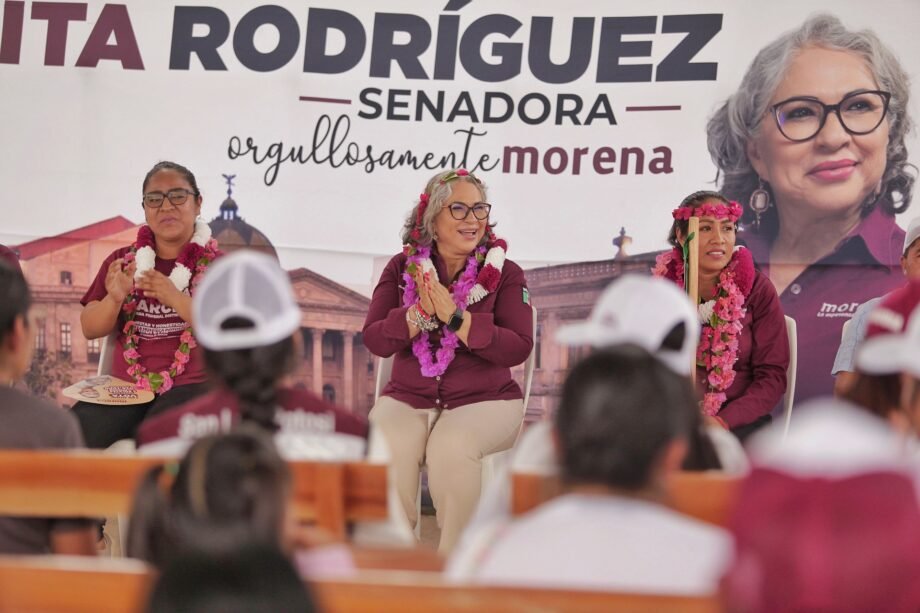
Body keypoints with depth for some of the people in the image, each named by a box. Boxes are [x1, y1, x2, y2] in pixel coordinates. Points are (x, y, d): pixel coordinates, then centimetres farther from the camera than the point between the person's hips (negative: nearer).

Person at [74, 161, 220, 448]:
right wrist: (115, 298, -10)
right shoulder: (122, 261, 15)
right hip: (125, 386, 4)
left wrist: (175, 298, -19)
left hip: (192, 386, -3)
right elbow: (90, 329, 11)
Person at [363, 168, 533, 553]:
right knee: (385, 447, -30)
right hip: (408, 398, 2)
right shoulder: (403, 268, 8)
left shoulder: (504, 273, 1)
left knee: (451, 446, -34)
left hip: (484, 400, -2)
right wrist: (419, 312, -18)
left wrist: (456, 318, -20)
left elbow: (519, 348, -10)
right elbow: (374, 341, 0)